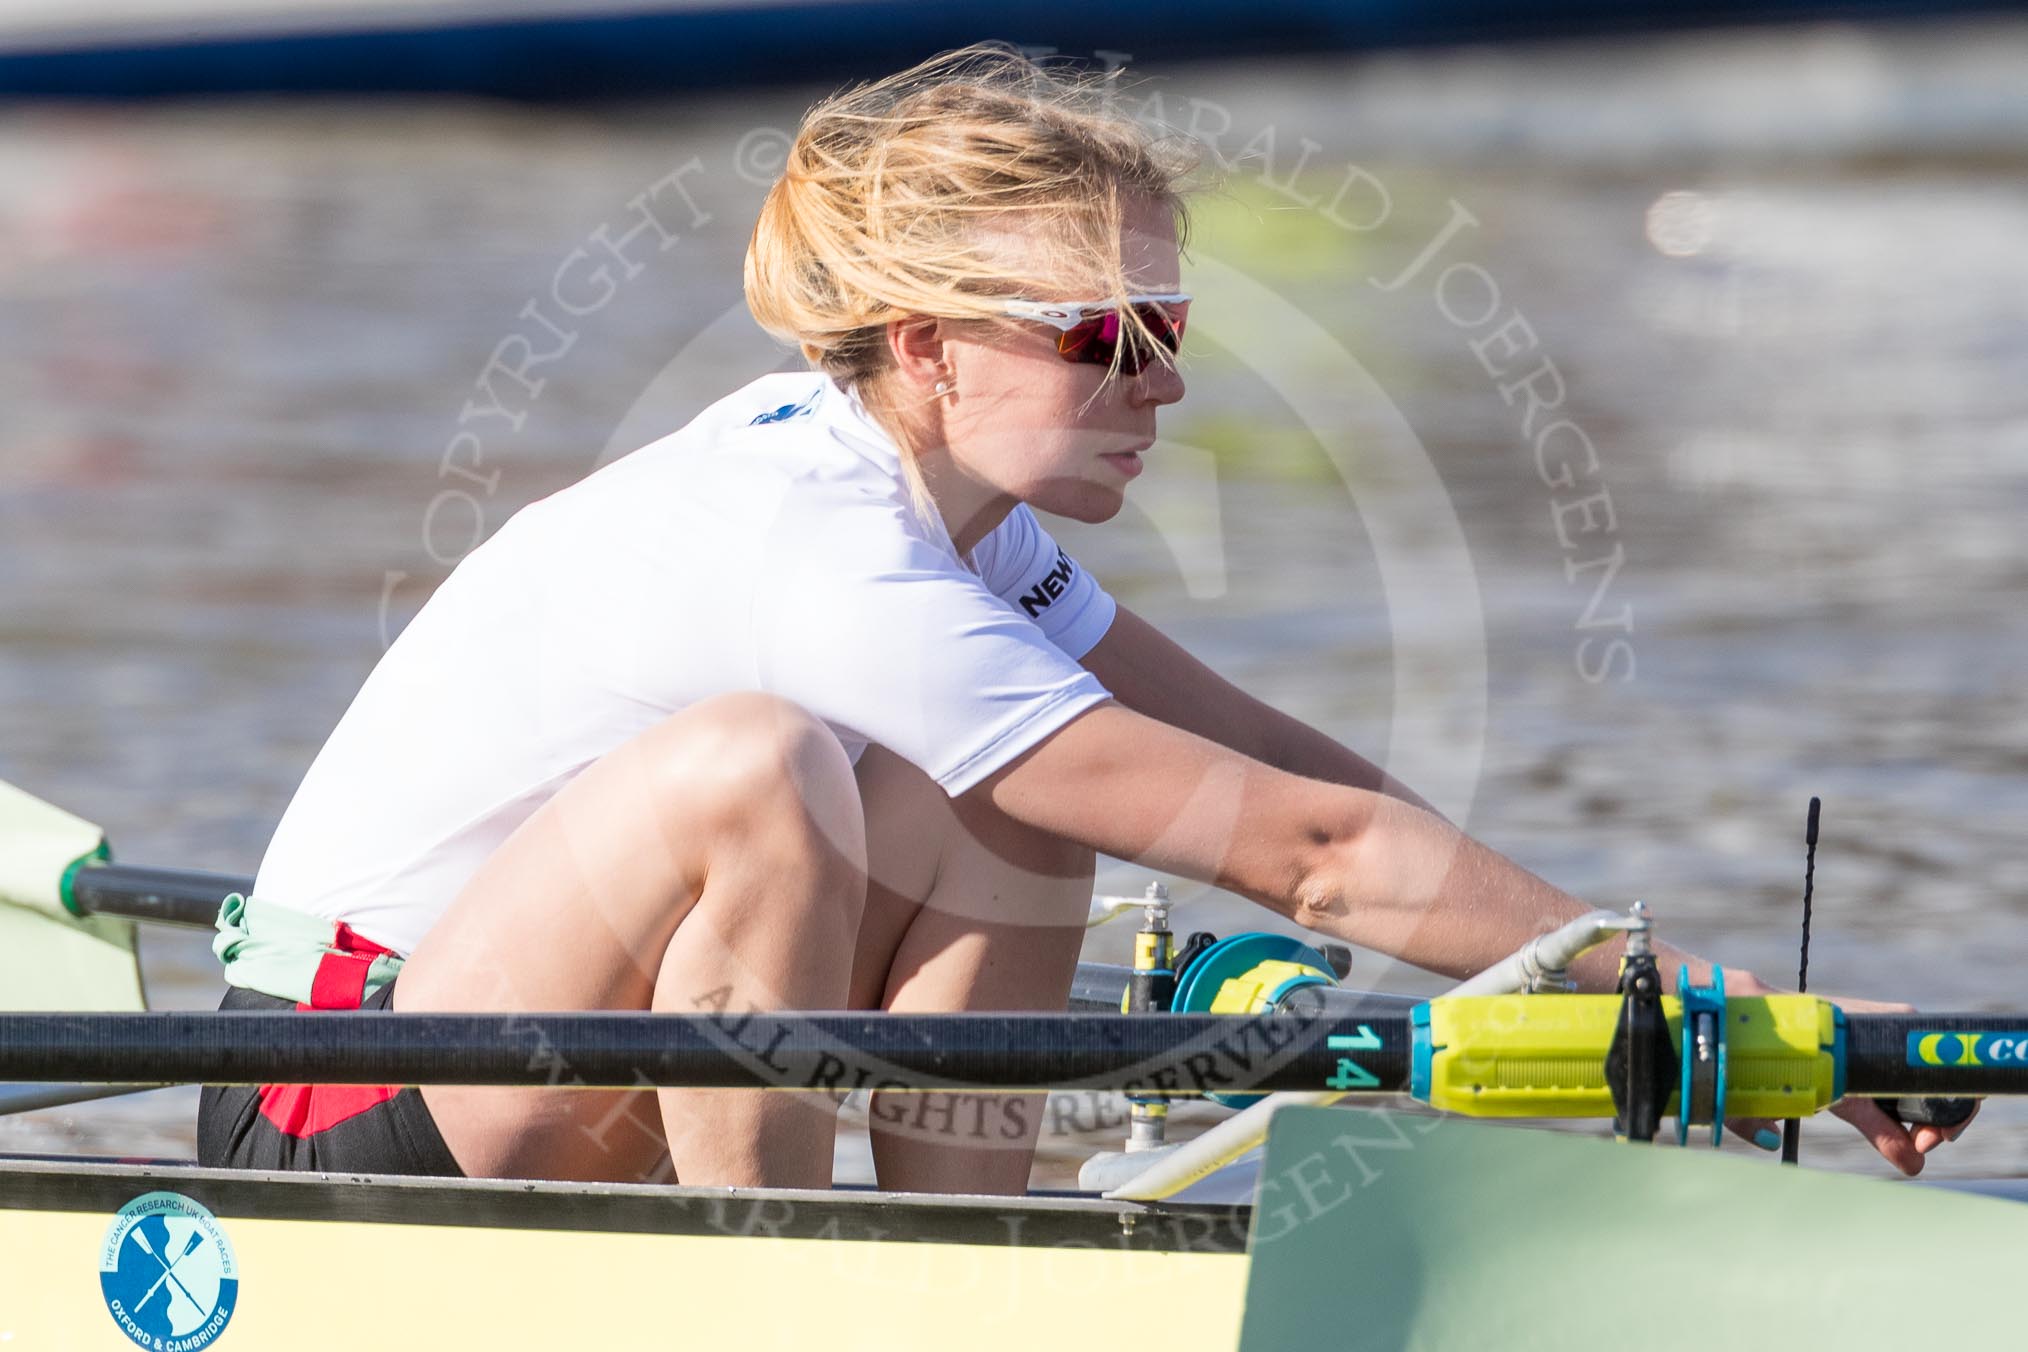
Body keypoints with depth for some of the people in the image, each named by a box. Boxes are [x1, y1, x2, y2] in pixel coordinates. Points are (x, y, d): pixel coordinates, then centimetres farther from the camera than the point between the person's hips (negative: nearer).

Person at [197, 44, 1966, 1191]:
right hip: (334, 1123, -9)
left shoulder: (882, 463, 3)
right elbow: (1308, 848, -25)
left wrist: (1663, 984, -4)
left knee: (1015, 828, -3)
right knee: (753, 765, -31)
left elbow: (1288, 768, 3)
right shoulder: (842, 577, -24)